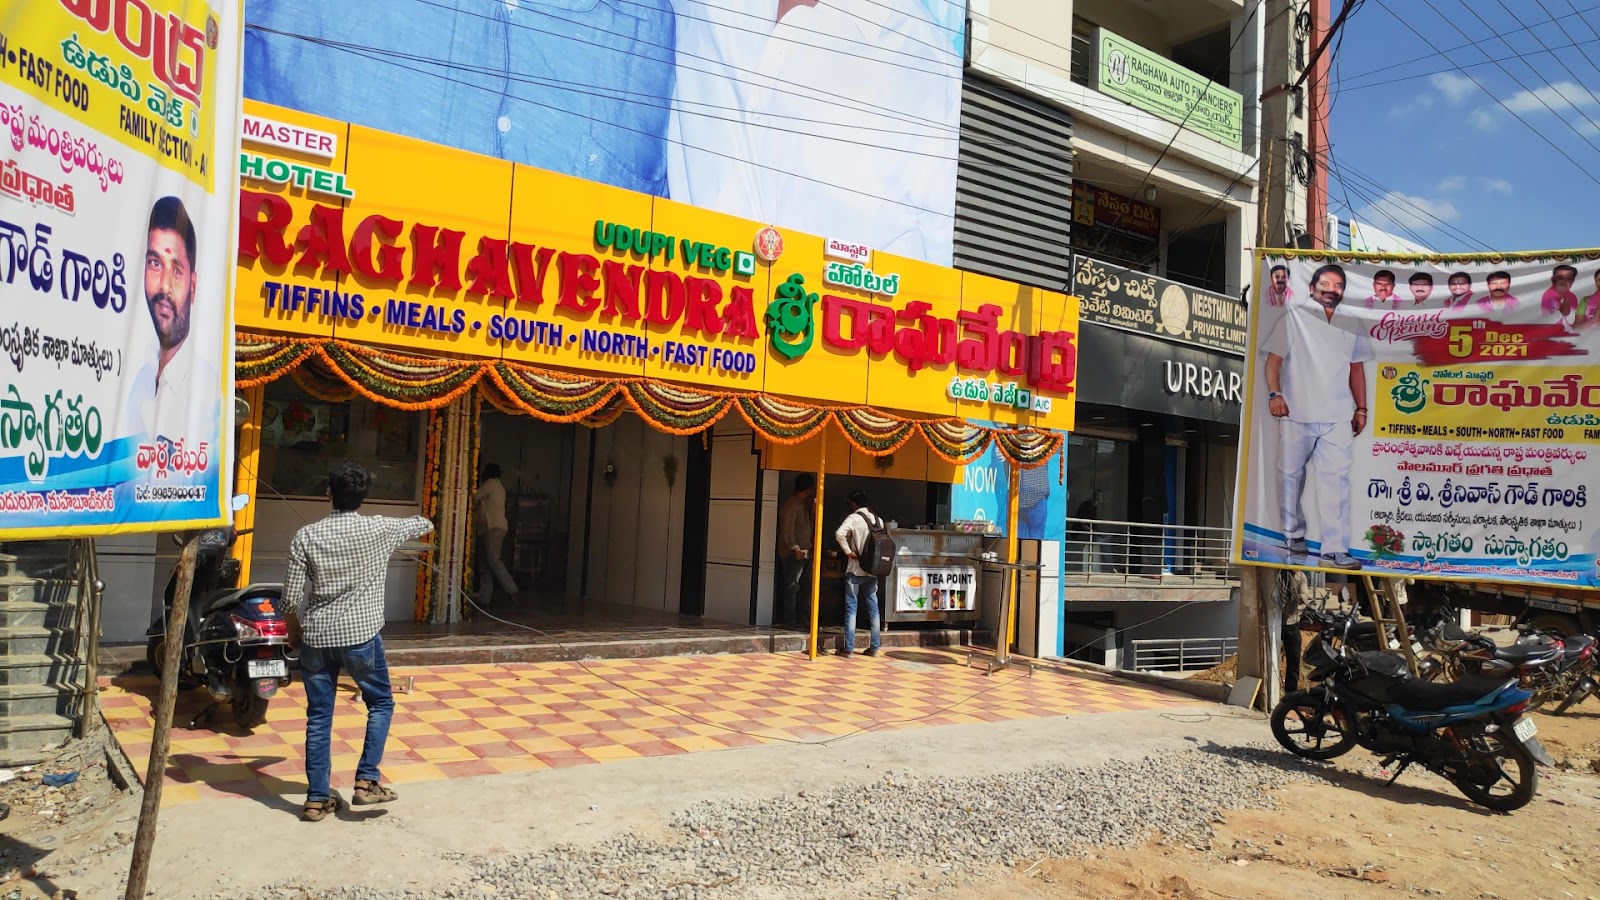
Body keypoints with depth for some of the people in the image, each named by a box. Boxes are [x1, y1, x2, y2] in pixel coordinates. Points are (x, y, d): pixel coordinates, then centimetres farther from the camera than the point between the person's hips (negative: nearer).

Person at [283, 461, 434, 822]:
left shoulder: (307, 536, -3)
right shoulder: (380, 529, -5)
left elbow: (291, 596, -2)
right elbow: (423, 525, 14)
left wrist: (294, 630, 16)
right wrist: (423, 521, 37)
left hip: (316, 636, 2)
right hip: (360, 634, -2)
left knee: (318, 717, 10)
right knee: (381, 702, 17)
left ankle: (317, 799, 15)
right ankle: (367, 780, 8)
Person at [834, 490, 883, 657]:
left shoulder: (853, 518, -9)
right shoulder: (877, 520, 8)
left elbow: (839, 534, -26)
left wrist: (848, 552, -16)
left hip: (855, 570, -5)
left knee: (851, 608, 0)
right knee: (873, 607, 10)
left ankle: (848, 648, -1)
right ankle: (874, 647, 12)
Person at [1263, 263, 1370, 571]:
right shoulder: (1294, 318, 3)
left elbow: (1356, 367, 20)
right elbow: (1274, 358, -1)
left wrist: (1361, 408, 15)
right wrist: (1274, 394, -15)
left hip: (1338, 417, 2)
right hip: (1296, 413, -2)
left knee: (1336, 479, -6)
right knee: (1291, 475, 7)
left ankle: (1336, 549, -8)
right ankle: (1293, 534, 25)